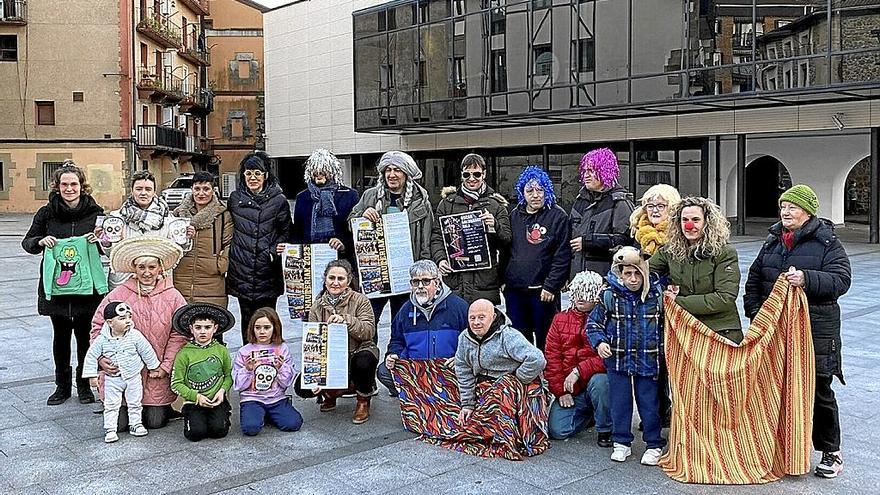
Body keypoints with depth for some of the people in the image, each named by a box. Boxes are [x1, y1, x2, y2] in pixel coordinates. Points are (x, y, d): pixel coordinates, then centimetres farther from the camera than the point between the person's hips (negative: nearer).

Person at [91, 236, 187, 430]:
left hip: (157, 375, 0)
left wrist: (166, 366, -8)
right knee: (119, 424, 0)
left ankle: (163, 408, 36)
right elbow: (98, 326, 3)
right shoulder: (119, 294, -4)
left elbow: (178, 335, -2)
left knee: (155, 422, 2)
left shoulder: (173, 297, -3)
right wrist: (102, 358, -8)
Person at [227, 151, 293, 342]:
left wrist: (276, 249, -10)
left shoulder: (278, 200, 2)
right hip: (242, 269, 2)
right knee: (246, 317, 7)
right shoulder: (235, 198, 8)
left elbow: (286, 231, 7)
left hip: (268, 269, -2)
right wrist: (227, 257, 6)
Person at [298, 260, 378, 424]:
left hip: (357, 353, -3)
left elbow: (369, 331, -18)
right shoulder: (317, 307, 3)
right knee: (302, 388, -18)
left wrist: (346, 320, -34)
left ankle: (363, 401, -6)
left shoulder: (360, 300, -6)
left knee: (363, 362, -38)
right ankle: (330, 394, 18)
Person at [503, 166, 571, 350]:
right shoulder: (514, 215, 13)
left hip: (543, 292, -5)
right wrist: (503, 279, 11)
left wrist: (550, 287, -14)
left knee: (544, 341, 3)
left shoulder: (558, 216, -3)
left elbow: (562, 257, -9)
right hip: (514, 289, 5)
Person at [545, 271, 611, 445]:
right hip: (569, 391, 4)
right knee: (557, 430, -12)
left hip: (596, 381, -4)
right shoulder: (560, 320, 8)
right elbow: (551, 357, 3)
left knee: (599, 381, -38)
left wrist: (579, 371, -23)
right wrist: (560, 391, -4)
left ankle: (605, 429, -10)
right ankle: (589, 414, 22)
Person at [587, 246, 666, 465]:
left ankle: (654, 444, 23)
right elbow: (593, 323, 1)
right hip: (618, 359, 1)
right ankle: (622, 442, 25)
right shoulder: (609, 296, -7)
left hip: (648, 359, 0)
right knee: (619, 402, 10)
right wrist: (599, 342, -14)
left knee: (649, 402, 8)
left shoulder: (656, 293, -5)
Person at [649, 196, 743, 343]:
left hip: (721, 332, -3)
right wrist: (664, 288, -9)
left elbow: (725, 298, -15)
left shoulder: (725, 253, -8)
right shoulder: (671, 251, 5)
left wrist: (679, 301, -15)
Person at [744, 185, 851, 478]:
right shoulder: (773, 241, 13)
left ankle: (830, 451, 18)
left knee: (818, 391, 3)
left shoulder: (827, 242, -3)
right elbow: (754, 279, 17)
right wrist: (755, 311, 5)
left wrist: (807, 279, -28)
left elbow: (841, 279, -13)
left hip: (815, 330, -5)